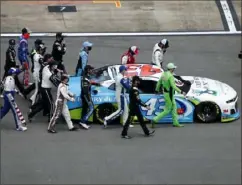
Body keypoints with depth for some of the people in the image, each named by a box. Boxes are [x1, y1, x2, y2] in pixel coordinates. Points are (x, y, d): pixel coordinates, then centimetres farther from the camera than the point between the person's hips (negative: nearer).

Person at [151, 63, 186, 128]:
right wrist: (181, 92, -29)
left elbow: (159, 82, 13)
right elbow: (173, 86, -31)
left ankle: (175, 122, 24)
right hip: (169, 94, -9)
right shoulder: (170, 76, -25)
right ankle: (155, 120, 0)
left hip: (165, 92, 9)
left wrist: (157, 89, 30)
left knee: (174, 106, 18)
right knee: (167, 110, 2)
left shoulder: (164, 74, 1)